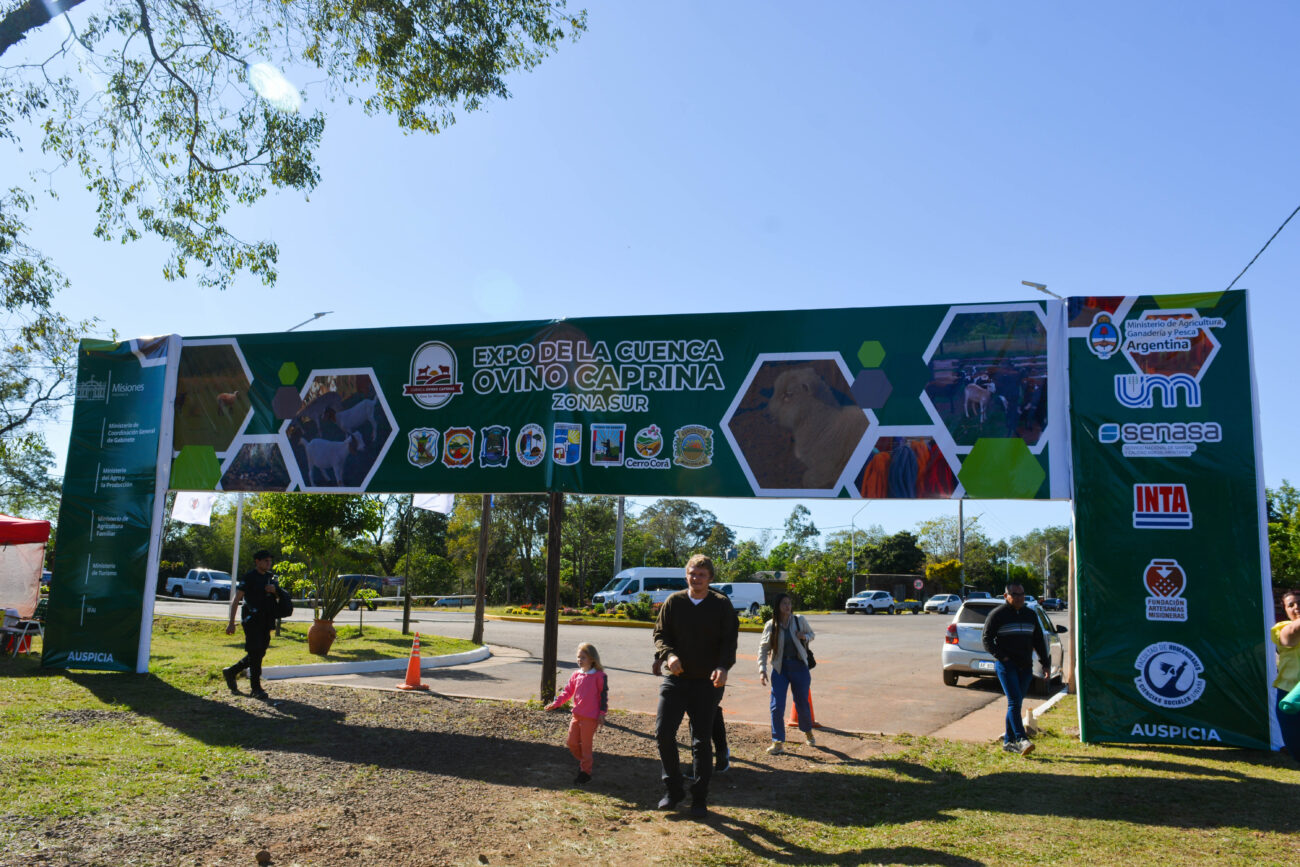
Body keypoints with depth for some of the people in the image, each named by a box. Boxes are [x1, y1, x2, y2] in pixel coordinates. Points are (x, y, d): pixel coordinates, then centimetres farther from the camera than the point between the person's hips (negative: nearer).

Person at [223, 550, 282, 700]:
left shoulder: (271, 577, 15)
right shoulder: (248, 577, -5)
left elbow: (279, 598, 22)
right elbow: (235, 600, -7)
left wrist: (275, 590, -3)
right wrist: (231, 623, -12)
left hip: (266, 621, 7)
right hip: (252, 619, -7)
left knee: (259, 653, 11)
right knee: (255, 653, -7)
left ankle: (231, 672, 30)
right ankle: (255, 688, 0)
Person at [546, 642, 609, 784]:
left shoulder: (599, 676, -8)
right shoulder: (576, 675, 8)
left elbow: (604, 695, -7)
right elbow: (568, 691, 11)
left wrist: (602, 713, -10)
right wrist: (557, 702, -1)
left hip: (591, 717, -6)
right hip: (577, 714, 6)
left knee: (585, 745, 1)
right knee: (572, 742, 9)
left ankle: (585, 772, 14)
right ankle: (583, 761, 33)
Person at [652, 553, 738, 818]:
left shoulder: (722, 605, 0)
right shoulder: (673, 602, 4)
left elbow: (729, 641, -5)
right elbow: (660, 634, 5)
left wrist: (723, 667, -24)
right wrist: (668, 655, -16)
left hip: (707, 683, -2)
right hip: (675, 678, 2)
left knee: (702, 741, 4)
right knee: (663, 732, -5)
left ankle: (700, 799, 17)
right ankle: (673, 789, 14)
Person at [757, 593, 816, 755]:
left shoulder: (799, 620, -2)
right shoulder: (771, 626, -4)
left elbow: (811, 634, 13)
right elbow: (763, 648, 1)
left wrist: (805, 637, -10)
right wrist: (762, 670, -7)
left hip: (799, 667, 0)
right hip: (780, 668, 0)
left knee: (802, 703, 10)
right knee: (777, 706, -6)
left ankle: (808, 732, 38)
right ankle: (778, 742, 6)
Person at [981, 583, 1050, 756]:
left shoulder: (1030, 614, 14)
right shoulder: (997, 614, -3)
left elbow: (1039, 641, 20)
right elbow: (987, 639, -4)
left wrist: (1046, 663, 14)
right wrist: (1001, 656, -14)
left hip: (1025, 667, 6)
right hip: (1006, 665, -6)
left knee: (1016, 703, 8)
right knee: (1014, 701, -15)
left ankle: (1008, 741, 15)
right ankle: (1022, 740, -21)